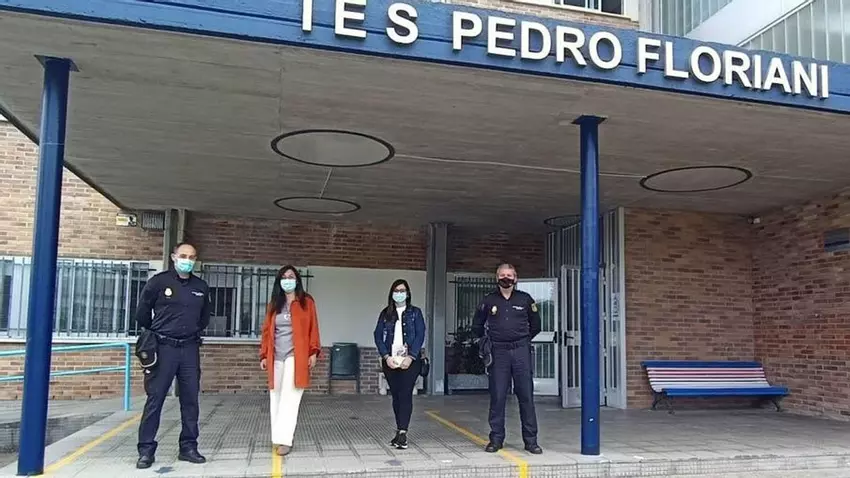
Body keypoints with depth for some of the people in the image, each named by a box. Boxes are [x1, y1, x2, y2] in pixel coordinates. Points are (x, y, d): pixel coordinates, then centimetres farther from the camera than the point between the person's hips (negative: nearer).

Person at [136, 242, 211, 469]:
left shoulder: (201, 287, 8)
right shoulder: (159, 281, -3)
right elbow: (142, 312, 7)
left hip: (190, 349, 4)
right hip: (163, 348, -3)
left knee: (190, 399, 6)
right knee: (155, 399, -1)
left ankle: (188, 447, 15)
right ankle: (146, 450, 7)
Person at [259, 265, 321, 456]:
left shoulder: (306, 302, 4)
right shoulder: (273, 304, 13)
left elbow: (313, 329, 1)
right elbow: (267, 331, 13)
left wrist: (313, 352, -7)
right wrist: (264, 355, 8)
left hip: (296, 356, -4)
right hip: (276, 358, 4)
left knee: (289, 398, -10)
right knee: (276, 398, 7)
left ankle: (284, 440, -10)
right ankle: (278, 438, 15)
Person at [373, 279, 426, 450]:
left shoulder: (415, 312, 6)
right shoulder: (385, 313, 10)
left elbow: (420, 335, -2)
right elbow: (378, 336, 4)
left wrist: (411, 357, -13)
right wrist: (386, 357, -9)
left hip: (410, 360, -2)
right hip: (390, 361, 3)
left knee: (405, 395, -10)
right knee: (396, 396, 7)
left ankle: (402, 433, -12)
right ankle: (400, 432, 15)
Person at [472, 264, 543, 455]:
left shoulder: (525, 300, 6)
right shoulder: (489, 301, 7)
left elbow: (535, 325, 19)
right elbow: (477, 326, 19)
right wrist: (487, 341, 13)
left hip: (521, 351, 0)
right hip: (499, 352, 0)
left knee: (526, 395, 1)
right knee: (497, 396, 1)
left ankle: (531, 440, 9)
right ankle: (496, 439, 10)